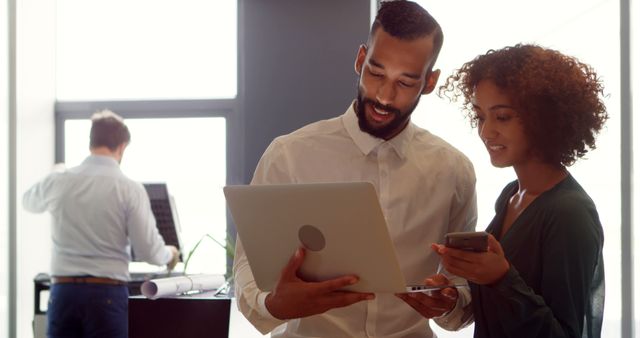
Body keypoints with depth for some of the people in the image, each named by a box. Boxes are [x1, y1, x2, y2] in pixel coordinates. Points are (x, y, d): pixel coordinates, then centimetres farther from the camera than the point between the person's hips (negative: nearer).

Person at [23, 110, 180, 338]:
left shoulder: (59, 182, 2)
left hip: (63, 291, 3)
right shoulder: (130, 190, -7)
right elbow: (150, 252, -5)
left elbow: (28, 202, 27)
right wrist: (170, 254, 18)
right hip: (107, 294, -3)